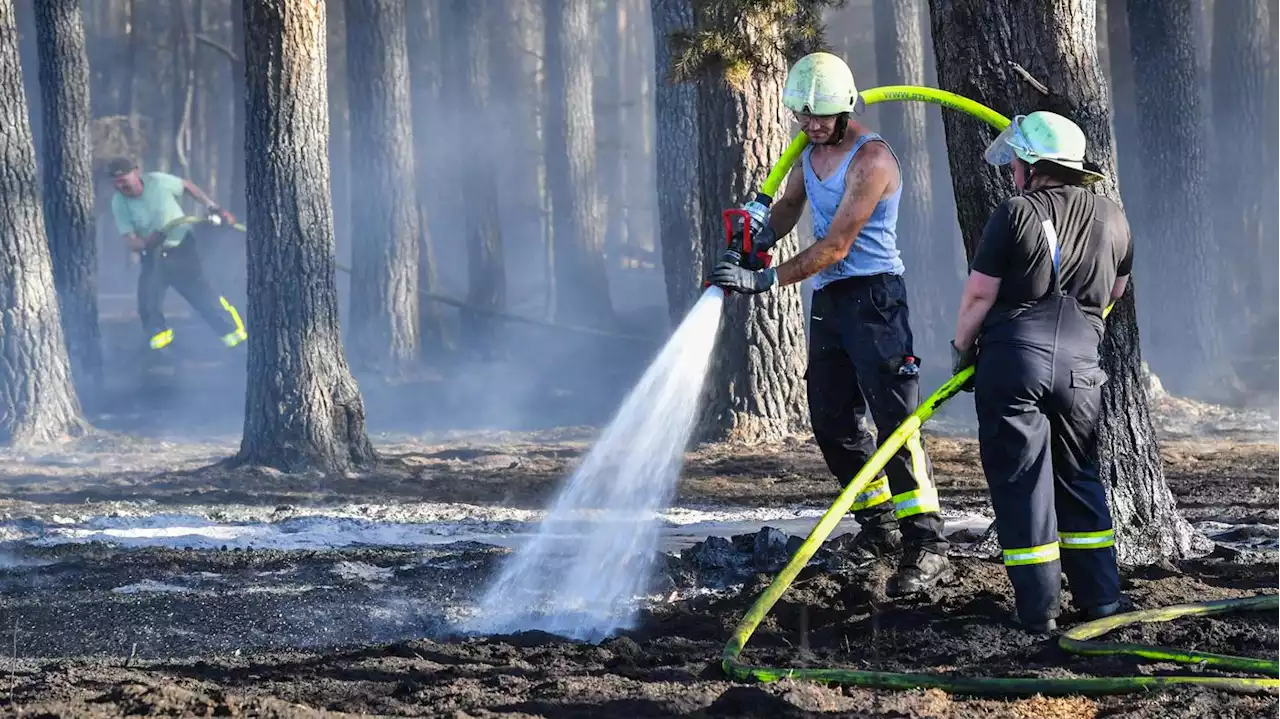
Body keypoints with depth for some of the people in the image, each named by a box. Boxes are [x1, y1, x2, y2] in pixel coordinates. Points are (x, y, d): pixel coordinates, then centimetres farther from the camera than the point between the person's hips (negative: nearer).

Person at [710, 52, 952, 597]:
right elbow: (789, 205, 30)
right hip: (827, 302, 9)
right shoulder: (812, 151, 11)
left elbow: (835, 248, -19)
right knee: (832, 423, 9)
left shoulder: (871, 160, -16)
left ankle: (925, 547, -19)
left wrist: (764, 281, -21)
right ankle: (877, 525, 22)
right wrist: (759, 240, 8)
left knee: (894, 420, -14)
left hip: (873, 296, -9)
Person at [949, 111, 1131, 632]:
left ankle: (1038, 609, 2)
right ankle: (1100, 599, 16)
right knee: (1079, 478, 18)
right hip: (1080, 363, 4)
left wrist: (961, 347, 9)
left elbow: (979, 294, -7)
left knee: (1020, 481, 2)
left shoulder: (1015, 214, -8)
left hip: (1013, 358, -4)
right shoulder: (1112, 220, 8)